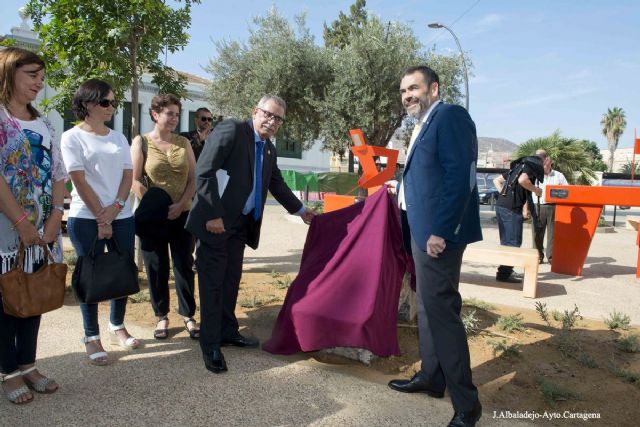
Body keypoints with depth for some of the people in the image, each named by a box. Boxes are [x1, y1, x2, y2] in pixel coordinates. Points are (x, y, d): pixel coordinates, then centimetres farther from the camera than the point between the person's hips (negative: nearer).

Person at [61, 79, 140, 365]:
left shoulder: (118, 138, 12)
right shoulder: (72, 137, -2)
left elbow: (128, 175, 6)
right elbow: (79, 180, -9)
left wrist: (115, 208, -9)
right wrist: (101, 217, -12)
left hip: (122, 217, 5)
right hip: (86, 218, -4)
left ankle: (117, 327, 26)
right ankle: (91, 337, 14)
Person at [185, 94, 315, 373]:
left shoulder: (269, 149, 12)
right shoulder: (230, 130, -11)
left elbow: (277, 185, 26)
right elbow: (204, 173, -18)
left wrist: (301, 210, 31)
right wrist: (213, 215, -22)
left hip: (240, 224, 8)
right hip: (215, 221, -7)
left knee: (231, 280, 16)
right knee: (212, 282, -1)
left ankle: (227, 332, 31)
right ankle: (210, 345, 11)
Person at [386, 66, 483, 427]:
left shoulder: (451, 116, -12)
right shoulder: (425, 124, 18)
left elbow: (460, 178, -21)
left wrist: (440, 232, -23)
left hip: (438, 233, -10)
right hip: (421, 230, 10)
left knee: (441, 311, -6)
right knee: (427, 307, 17)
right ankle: (431, 377, 33)